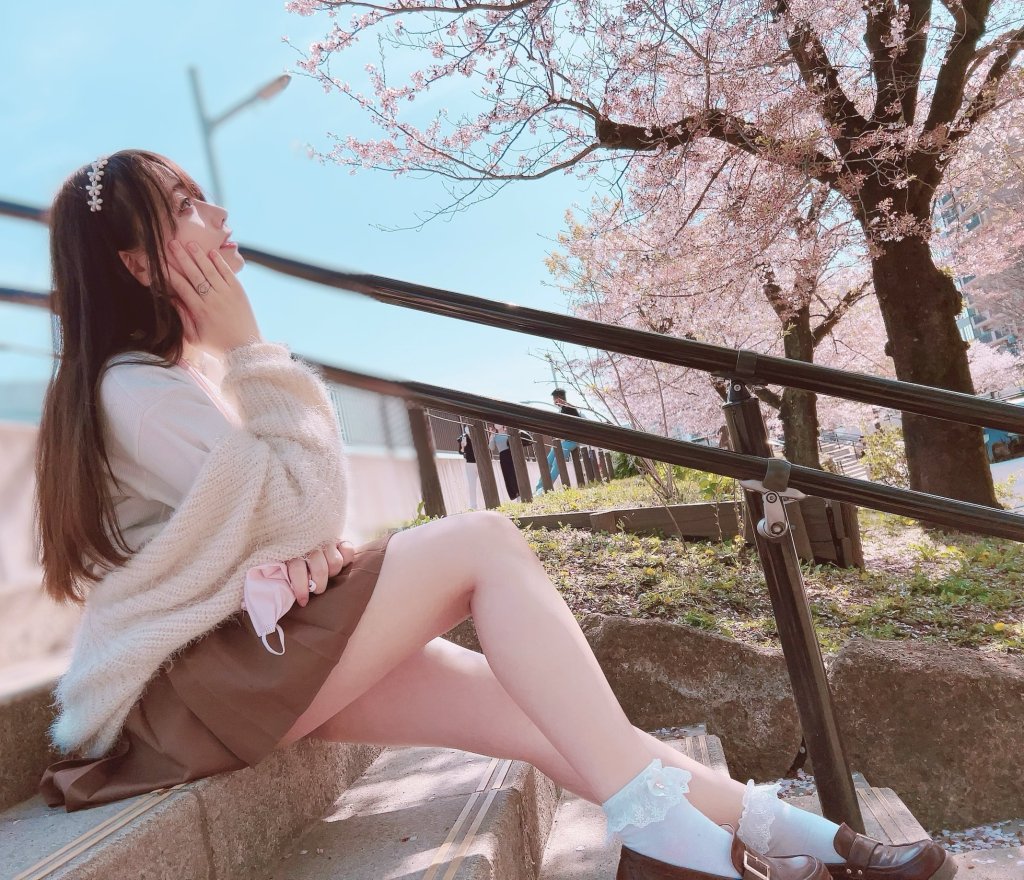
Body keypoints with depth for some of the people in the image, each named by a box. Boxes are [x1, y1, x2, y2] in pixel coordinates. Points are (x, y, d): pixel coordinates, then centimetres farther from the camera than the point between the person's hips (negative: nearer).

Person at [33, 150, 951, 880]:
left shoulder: (196, 372, 16)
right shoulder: (134, 389, -15)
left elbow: (277, 516, 16)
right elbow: (305, 507, -20)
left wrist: (311, 547, -9)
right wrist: (245, 341, -13)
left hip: (252, 648, 8)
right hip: (186, 683, -8)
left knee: (543, 715, -10)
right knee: (482, 541, -24)